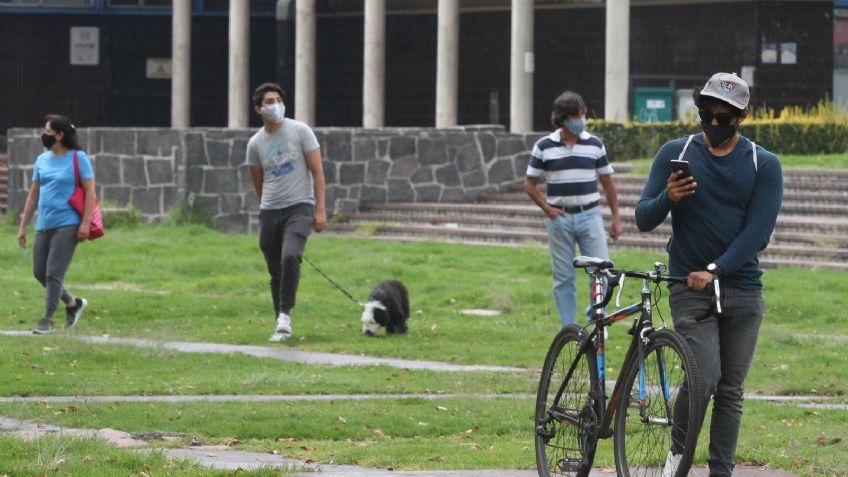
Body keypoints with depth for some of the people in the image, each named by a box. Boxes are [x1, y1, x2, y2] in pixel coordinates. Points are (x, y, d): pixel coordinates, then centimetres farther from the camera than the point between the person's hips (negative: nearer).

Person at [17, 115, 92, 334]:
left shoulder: (78, 158, -5)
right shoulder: (42, 160, 11)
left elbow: (90, 192, -7)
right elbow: (33, 194, 15)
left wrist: (85, 223, -15)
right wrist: (23, 227, 13)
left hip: (67, 225, -7)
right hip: (44, 225, 7)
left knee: (53, 273, -9)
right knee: (39, 272, 7)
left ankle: (47, 320, 1)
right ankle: (73, 303, 26)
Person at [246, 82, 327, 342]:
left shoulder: (300, 131, -2)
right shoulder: (255, 143, 7)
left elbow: (317, 171, -2)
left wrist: (320, 209, -8)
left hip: (299, 207, -4)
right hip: (269, 213, 4)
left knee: (290, 257, -27)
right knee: (276, 272, 5)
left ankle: (285, 315, -19)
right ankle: (282, 326, 16)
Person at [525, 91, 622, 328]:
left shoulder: (595, 144, 4)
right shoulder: (544, 147, 0)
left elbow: (607, 182, 10)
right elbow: (530, 184, 6)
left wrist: (616, 217, 7)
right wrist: (547, 208, -8)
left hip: (589, 215, 1)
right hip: (559, 218, -1)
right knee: (564, 277, 3)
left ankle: (596, 316, 11)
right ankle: (569, 329, 9)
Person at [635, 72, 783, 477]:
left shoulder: (764, 165, 2)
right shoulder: (676, 154, 3)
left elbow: (758, 232, -7)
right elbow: (643, 220, 1)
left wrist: (714, 270, -17)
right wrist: (667, 198, -21)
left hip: (742, 290, 2)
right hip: (690, 291, -1)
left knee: (730, 392, 4)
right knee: (704, 376, -18)